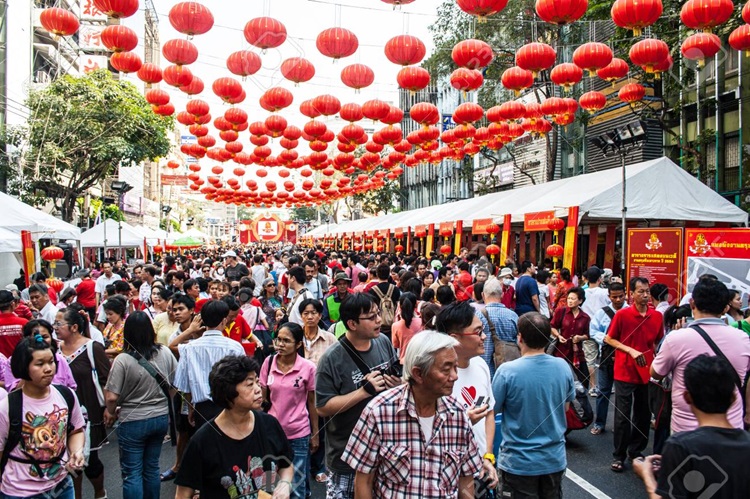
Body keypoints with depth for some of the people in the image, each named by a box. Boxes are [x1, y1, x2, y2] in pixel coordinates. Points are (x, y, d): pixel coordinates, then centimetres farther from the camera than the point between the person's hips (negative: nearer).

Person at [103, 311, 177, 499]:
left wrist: (111, 413, 3)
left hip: (132, 422, -4)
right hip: (161, 418, 5)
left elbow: (111, 397, -17)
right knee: (152, 468, 19)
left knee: (132, 473, 9)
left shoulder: (123, 360, -19)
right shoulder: (165, 353, -6)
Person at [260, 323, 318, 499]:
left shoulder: (308, 368, -12)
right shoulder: (268, 362, -5)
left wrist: (315, 434, 2)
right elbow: (262, 397, 4)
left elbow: (312, 402, -2)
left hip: (299, 434, -2)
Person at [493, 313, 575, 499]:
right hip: (555, 459, 4)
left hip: (518, 462, -4)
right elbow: (566, 406, 7)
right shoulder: (563, 366, -8)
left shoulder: (507, 371, -22)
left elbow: (492, 410, -9)